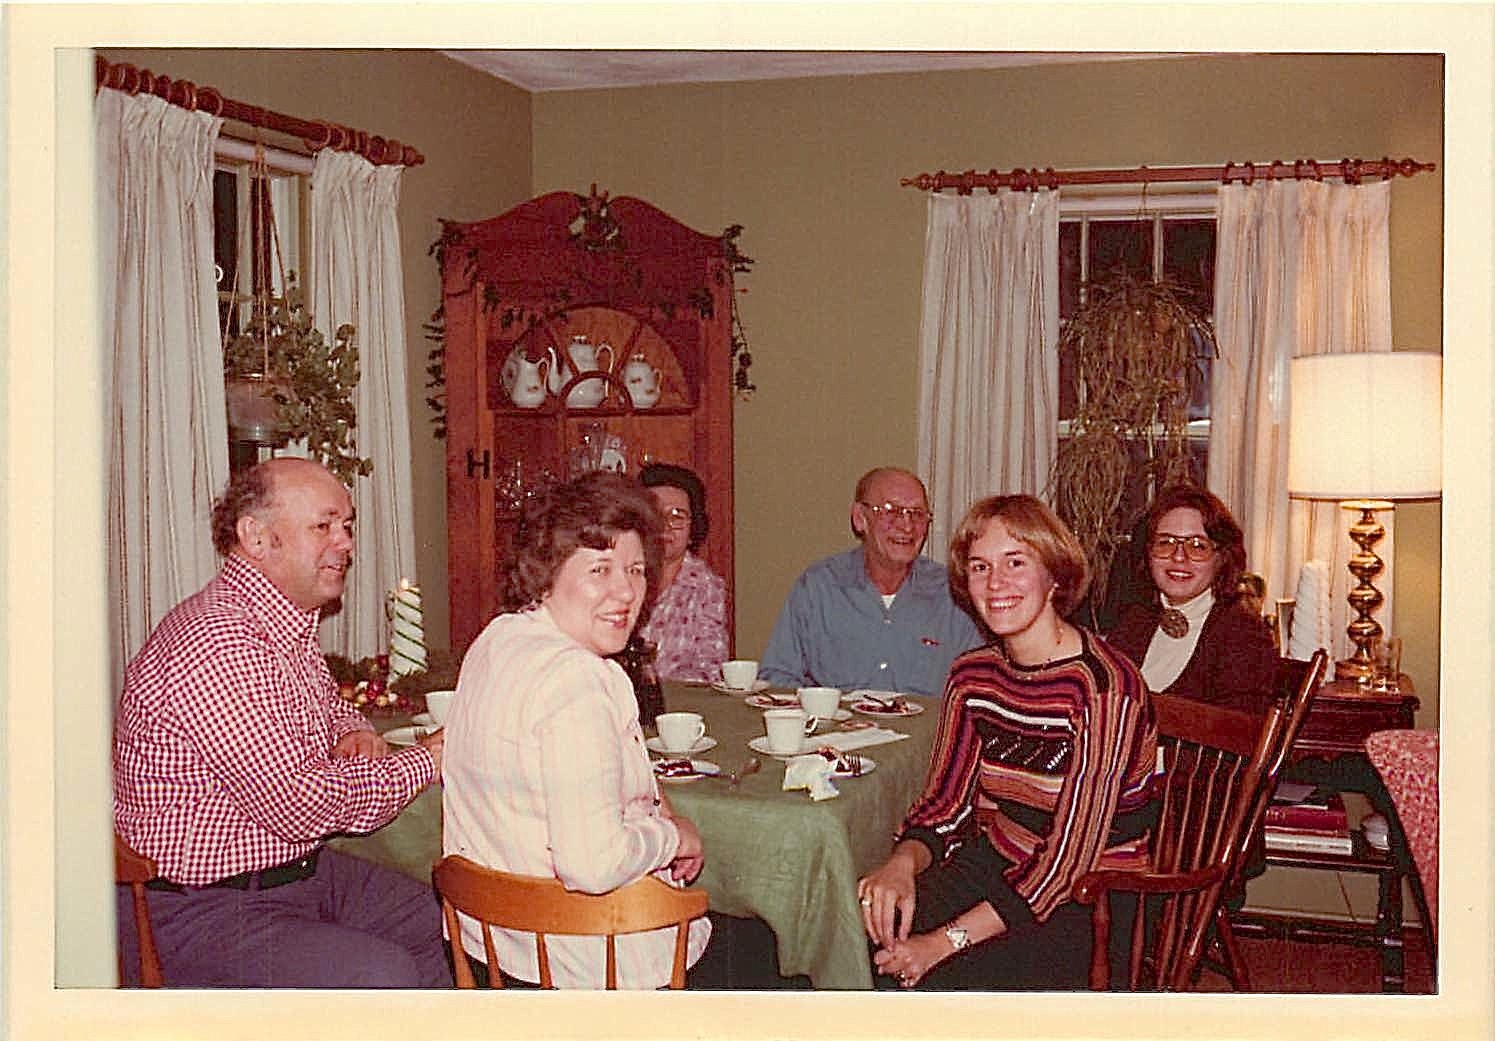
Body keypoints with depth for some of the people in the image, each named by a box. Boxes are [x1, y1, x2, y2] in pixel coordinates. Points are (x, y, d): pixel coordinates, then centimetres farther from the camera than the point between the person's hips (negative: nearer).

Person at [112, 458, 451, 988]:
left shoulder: (289, 622, 8)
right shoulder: (217, 643, -25)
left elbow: (328, 704, 29)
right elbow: (298, 804, -27)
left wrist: (355, 731, 4)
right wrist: (427, 758, -14)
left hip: (300, 870, 10)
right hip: (200, 910, -10)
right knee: (382, 972, -28)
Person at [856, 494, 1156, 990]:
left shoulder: (1103, 686, -19)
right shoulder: (972, 676, 3)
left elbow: (1071, 860, -21)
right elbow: (943, 808, 5)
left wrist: (948, 941, -24)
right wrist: (903, 863, -19)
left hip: (1092, 904, -6)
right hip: (998, 865, 6)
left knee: (941, 979, -27)